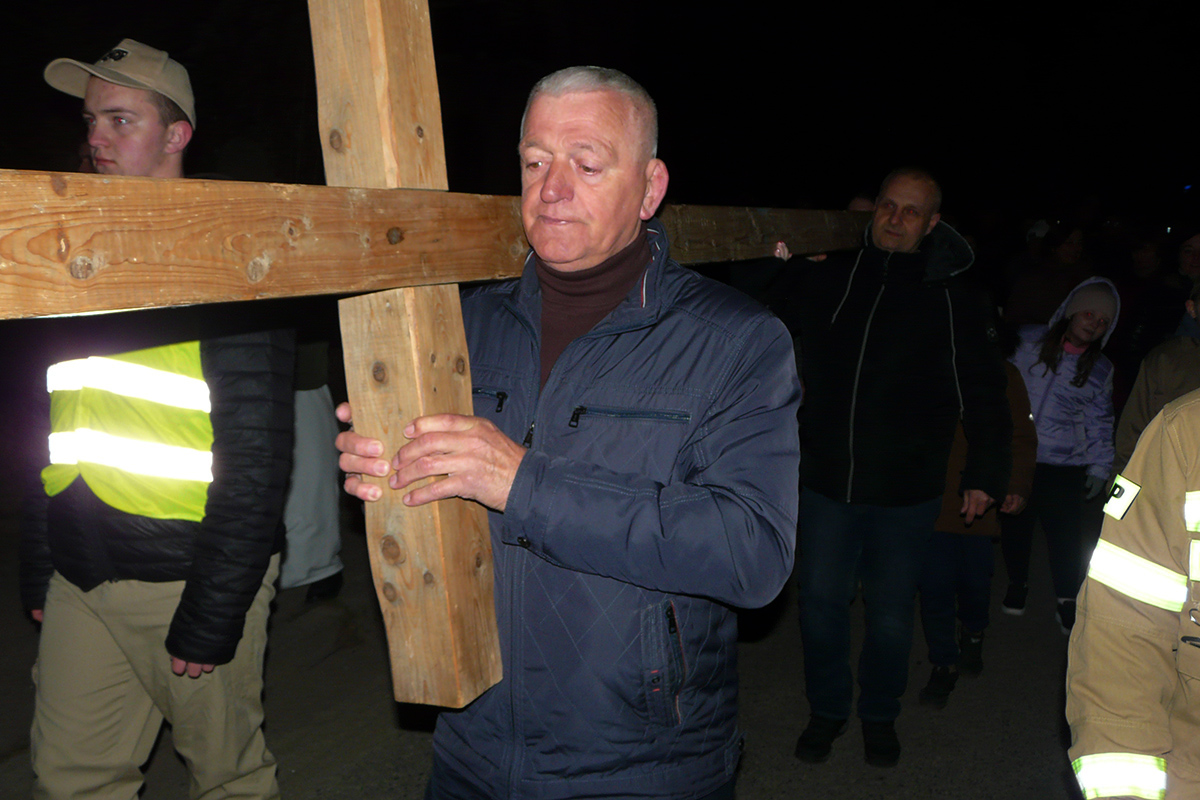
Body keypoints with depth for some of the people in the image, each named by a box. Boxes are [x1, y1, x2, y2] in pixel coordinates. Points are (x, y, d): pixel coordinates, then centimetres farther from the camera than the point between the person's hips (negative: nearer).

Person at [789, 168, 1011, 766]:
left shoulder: (952, 297, -3)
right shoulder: (825, 278, 1)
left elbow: (982, 390, 2)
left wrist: (985, 473, 0)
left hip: (906, 491, -1)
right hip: (826, 479, 2)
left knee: (891, 613, 12)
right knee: (821, 602, 10)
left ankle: (880, 715, 37)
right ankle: (826, 710, 34)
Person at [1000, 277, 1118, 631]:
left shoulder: (1100, 370, 6)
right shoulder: (1027, 342, 0)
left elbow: (1099, 424, 10)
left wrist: (1100, 467, 4)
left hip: (1063, 466, 0)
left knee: (1065, 534, -3)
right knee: (1014, 524, 11)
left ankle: (1068, 600, 17)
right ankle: (1017, 583, 35)